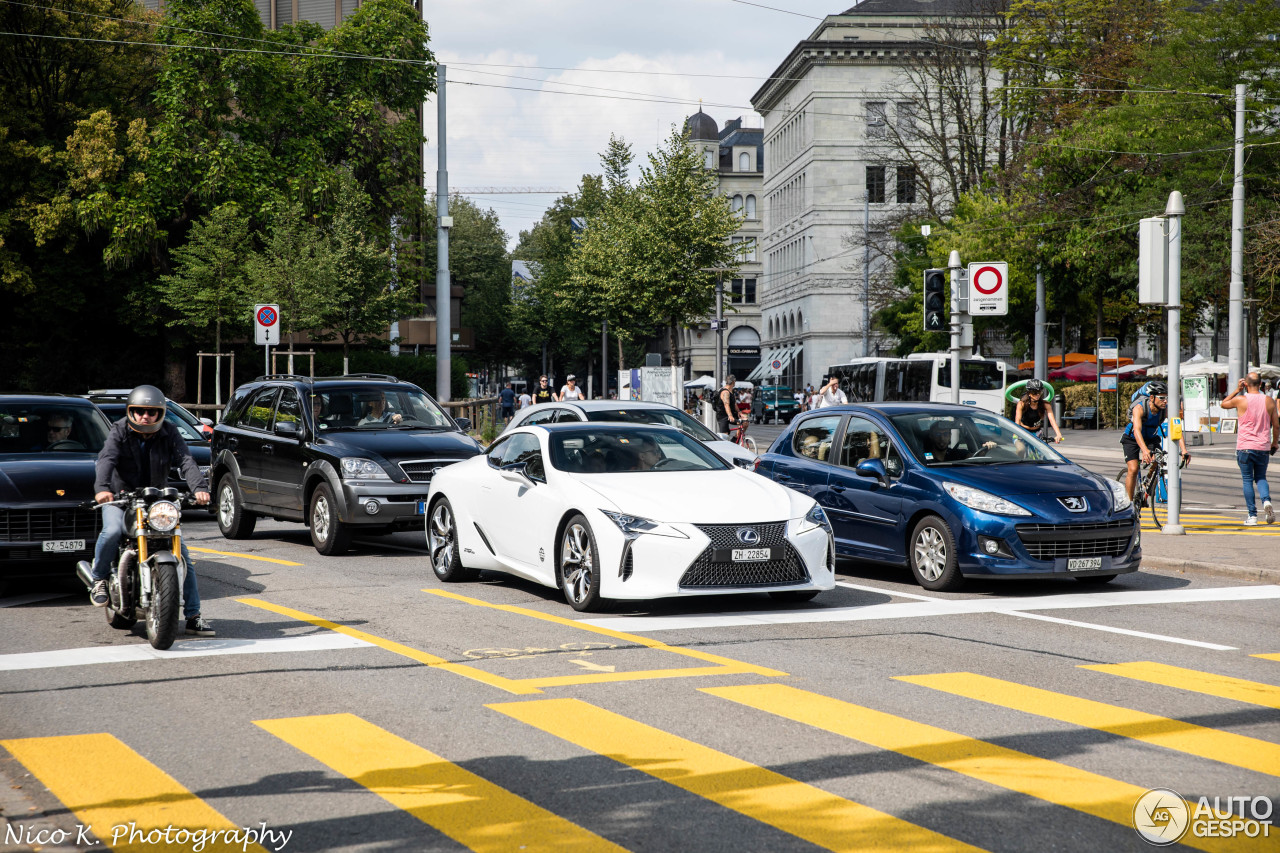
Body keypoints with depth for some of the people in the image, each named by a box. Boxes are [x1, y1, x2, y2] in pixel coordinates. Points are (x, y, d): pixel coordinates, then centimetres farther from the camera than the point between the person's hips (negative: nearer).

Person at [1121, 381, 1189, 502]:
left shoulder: (1166, 410, -22)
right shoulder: (1139, 408, -33)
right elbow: (1137, 430, -46)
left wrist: (1184, 450, -43)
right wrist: (1144, 450, -62)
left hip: (1151, 438, 3)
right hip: (1132, 439, -3)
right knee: (1133, 469, -18)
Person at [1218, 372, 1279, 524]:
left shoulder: (1240, 400, -8)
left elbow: (1223, 404, 13)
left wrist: (1237, 390, 13)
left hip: (1245, 447, -2)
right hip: (1263, 447, 2)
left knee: (1247, 480, 6)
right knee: (1261, 477, 17)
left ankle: (1252, 515, 3)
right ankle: (1266, 500, -11)